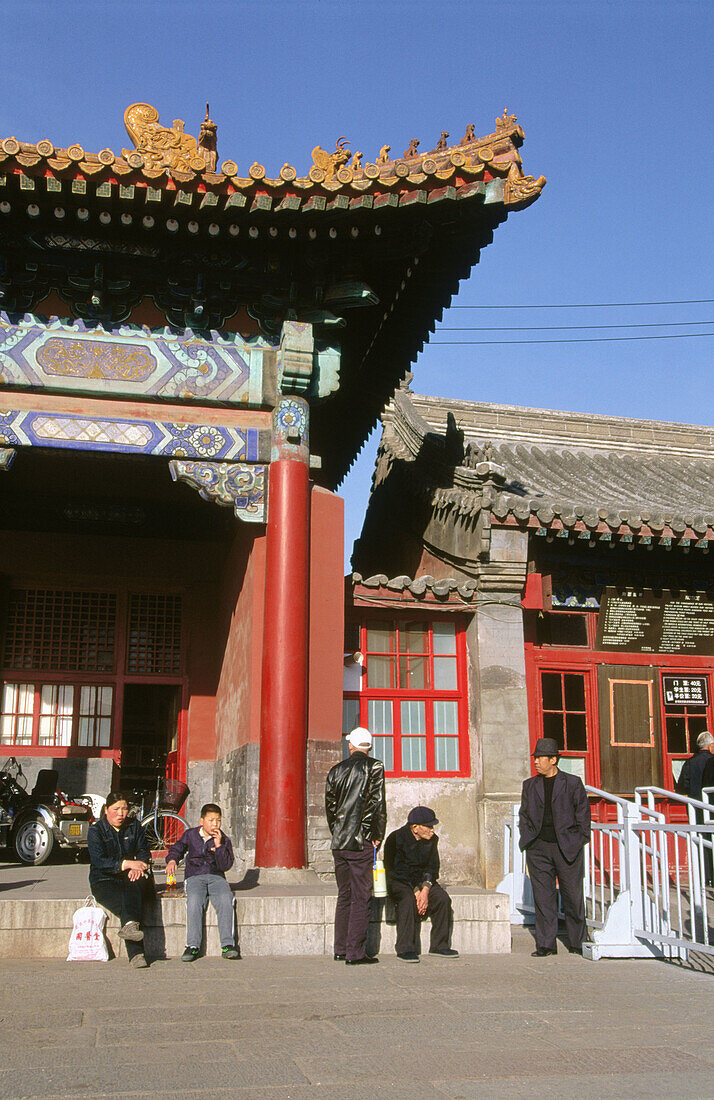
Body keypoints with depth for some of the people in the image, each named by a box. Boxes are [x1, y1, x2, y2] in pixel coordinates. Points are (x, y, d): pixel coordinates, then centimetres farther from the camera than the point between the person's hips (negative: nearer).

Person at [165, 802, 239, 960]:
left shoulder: (224, 840, 6)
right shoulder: (190, 835, 10)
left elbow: (225, 866, -4)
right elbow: (177, 849, 26)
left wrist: (219, 846, -15)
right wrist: (172, 860, 4)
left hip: (216, 876, 0)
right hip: (194, 876, 0)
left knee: (225, 899, -30)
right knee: (194, 901, -32)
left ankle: (227, 945, -27)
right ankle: (192, 946, -27)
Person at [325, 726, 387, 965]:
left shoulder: (335, 770, 9)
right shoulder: (374, 767, -5)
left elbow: (329, 806, 12)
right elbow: (378, 803, -10)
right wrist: (378, 836, -1)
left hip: (339, 842, 5)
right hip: (361, 842, -5)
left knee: (344, 896, 14)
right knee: (360, 898, -1)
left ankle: (340, 950, 17)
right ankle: (355, 953, -2)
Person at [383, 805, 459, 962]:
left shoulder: (432, 839, 1)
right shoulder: (396, 838, -16)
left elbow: (432, 867, 2)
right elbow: (393, 870, -17)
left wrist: (425, 890, -18)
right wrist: (416, 891, -24)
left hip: (422, 880, 5)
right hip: (398, 881, -5)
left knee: (442, 898, -21)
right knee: (408, 900, -35)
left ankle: (439, 945, -10)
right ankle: (405, 949, -30)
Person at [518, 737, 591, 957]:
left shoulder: (573, 783, 3)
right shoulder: (529, 785, 13)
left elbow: (583, 813, 4)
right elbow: (524, 815, 17)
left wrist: (579, 841, -1)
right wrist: (527, 840, 6)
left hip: (568, 847, -2)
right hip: (538, 848, 3)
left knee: (573, 896, 4)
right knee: (543, 897, 1)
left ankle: (577, 943, 17)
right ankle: (545, 944, 7)